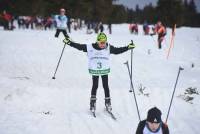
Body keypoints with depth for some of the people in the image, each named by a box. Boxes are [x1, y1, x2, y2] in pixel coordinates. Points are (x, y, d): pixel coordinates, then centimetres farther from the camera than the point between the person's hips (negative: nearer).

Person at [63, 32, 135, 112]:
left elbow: (117, 50, 1)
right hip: (94, 70, -1)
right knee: (95, 86, 4)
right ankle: (92, 102, 18)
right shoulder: (90, 48, -12)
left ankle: (108, 102, 19)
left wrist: (128, 47, -5)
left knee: (106, 86, 6)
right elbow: (79, 46, -7)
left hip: (105, 70, 1)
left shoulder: (109, 48, -7)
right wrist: (69, 42, -13)